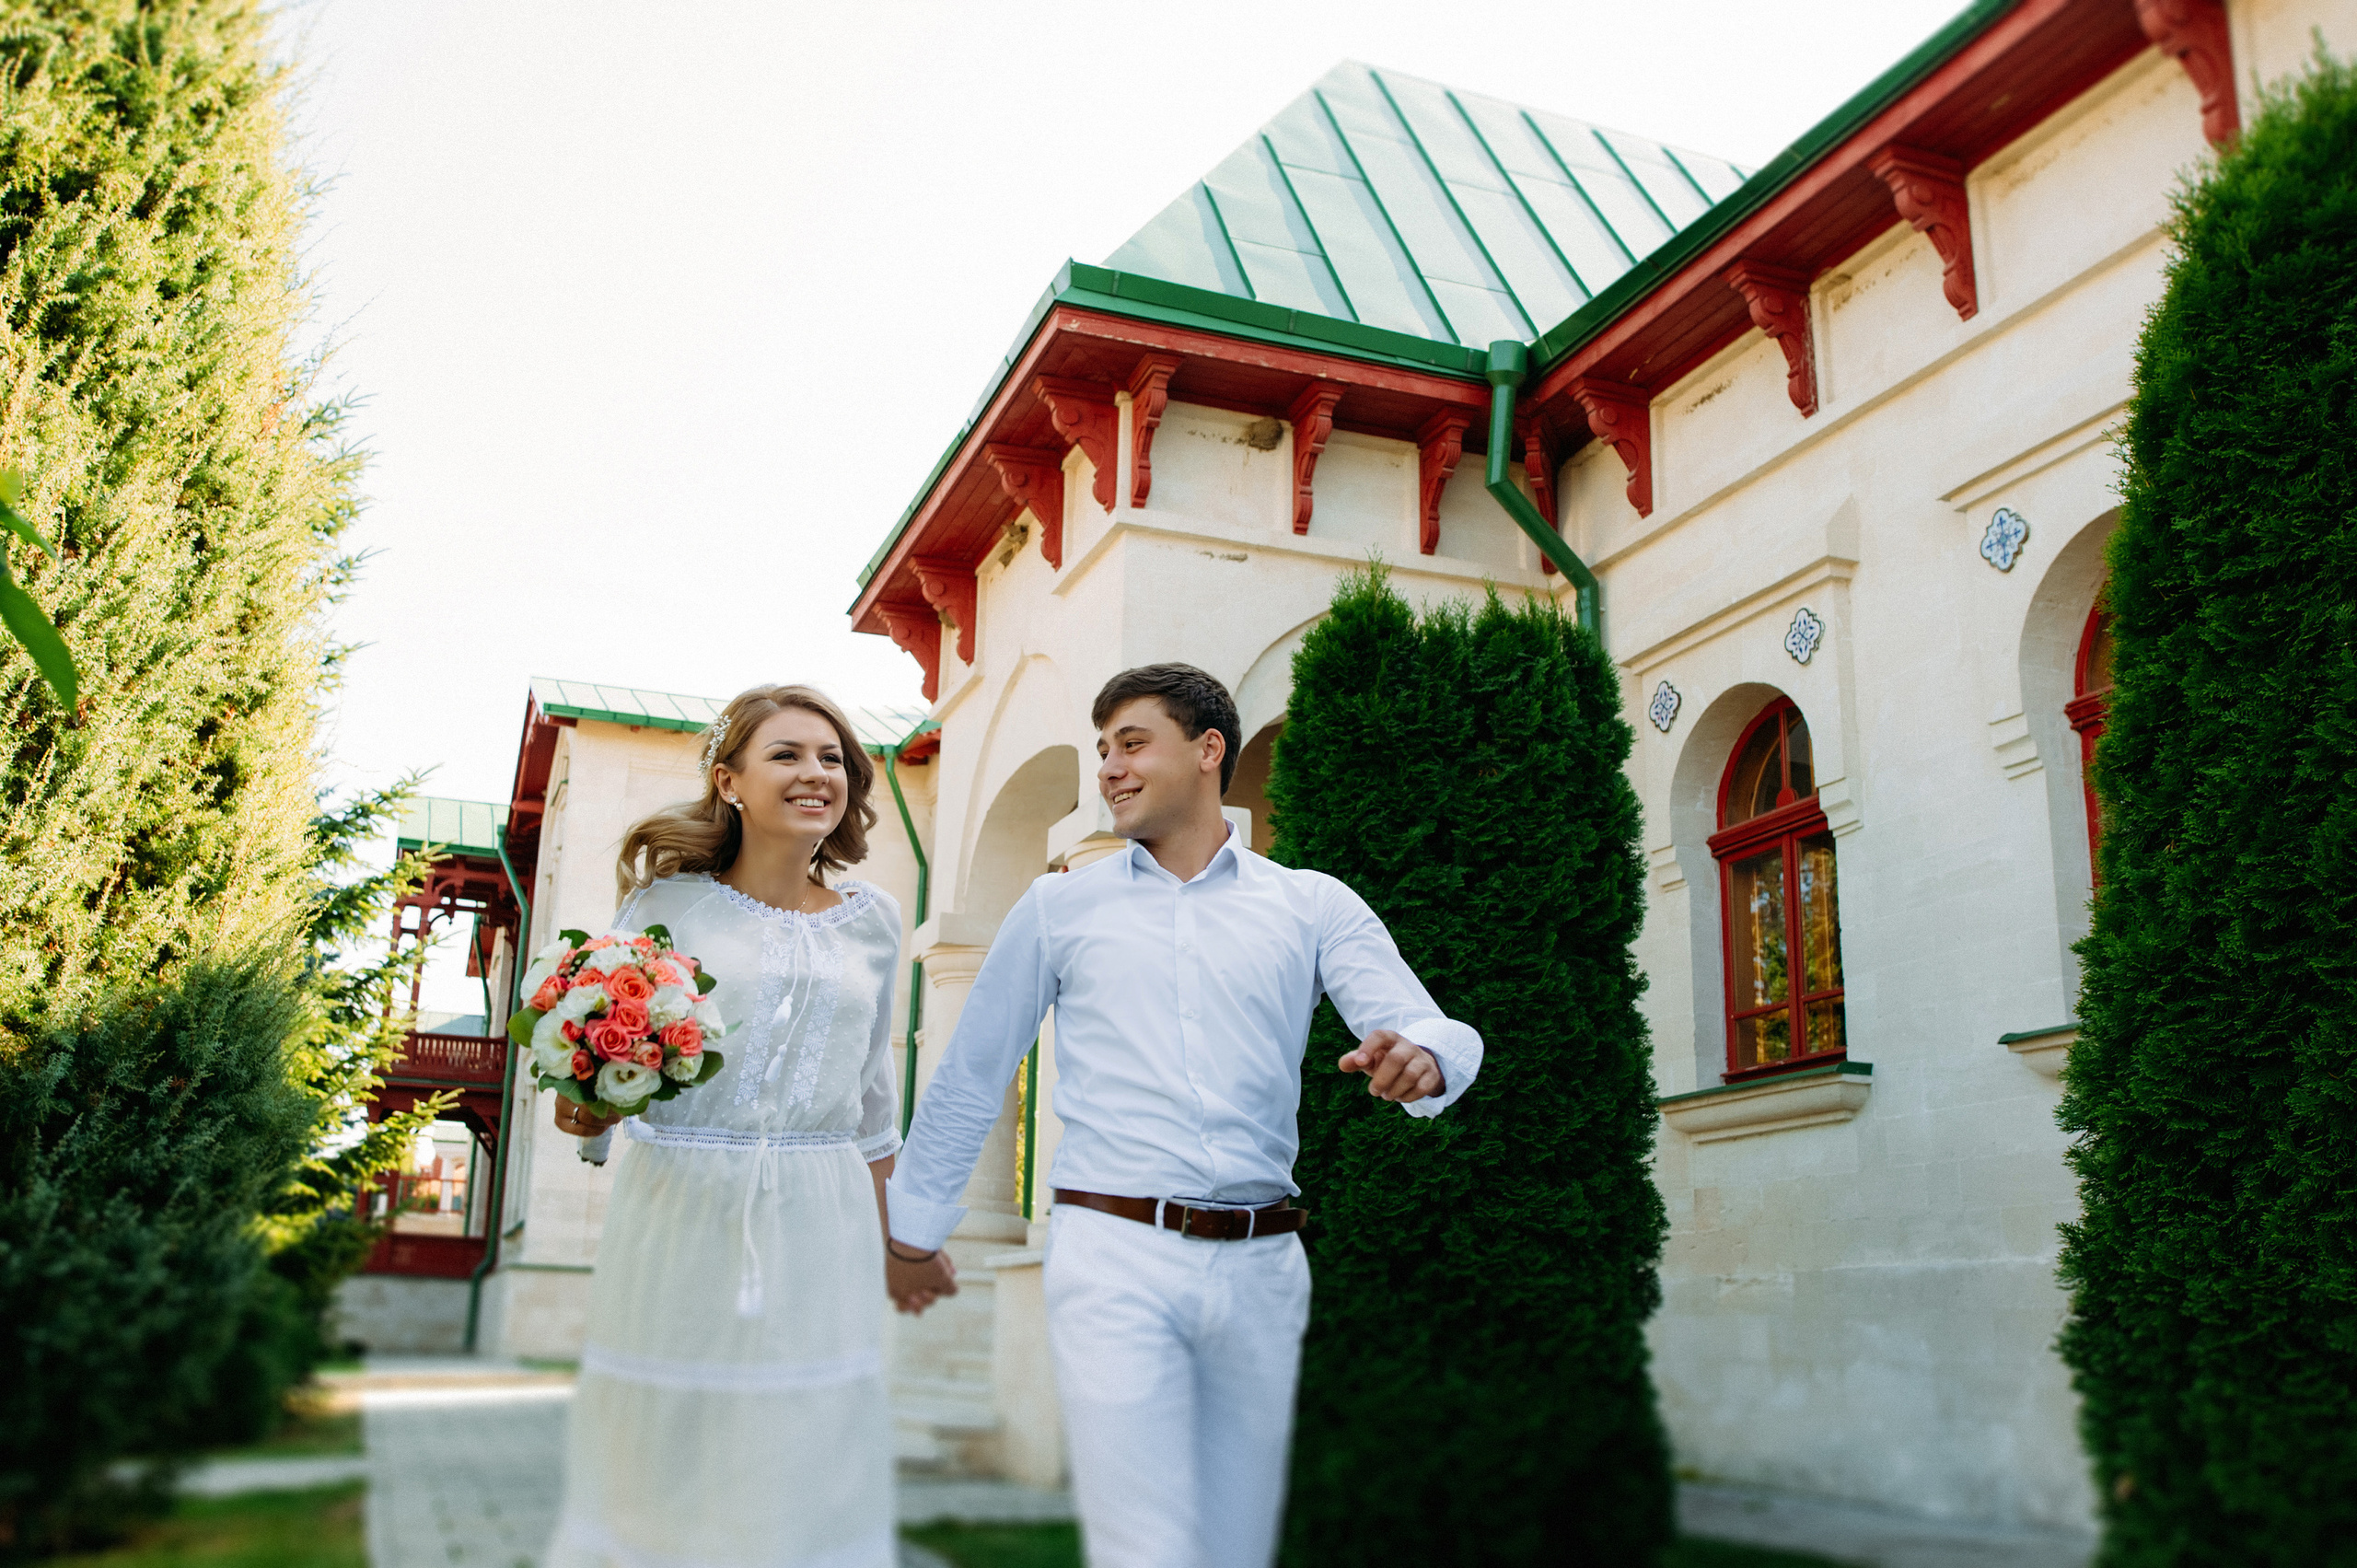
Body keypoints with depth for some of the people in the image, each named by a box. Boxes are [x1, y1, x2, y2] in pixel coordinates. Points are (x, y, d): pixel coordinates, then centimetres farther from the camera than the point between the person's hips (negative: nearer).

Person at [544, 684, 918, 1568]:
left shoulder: (871, 921, 8)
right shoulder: (668, 899, 0)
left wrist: (892, 1229, 21)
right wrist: (585, 1109, -17)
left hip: (816, 1227, 2)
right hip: (678, 1210, -2)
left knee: (800, 1476, 3)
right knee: (655, 1459, 6)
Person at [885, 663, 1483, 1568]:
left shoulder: (1314, 907, 7)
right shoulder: (1059, 909, 8)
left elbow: (1439, 1034, -3)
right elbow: (969, 1077, 13)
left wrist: (1418, 1059, -27)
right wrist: (914, 1229, 17)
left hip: (1261, 1265, 2)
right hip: (1116, 1259, -2)